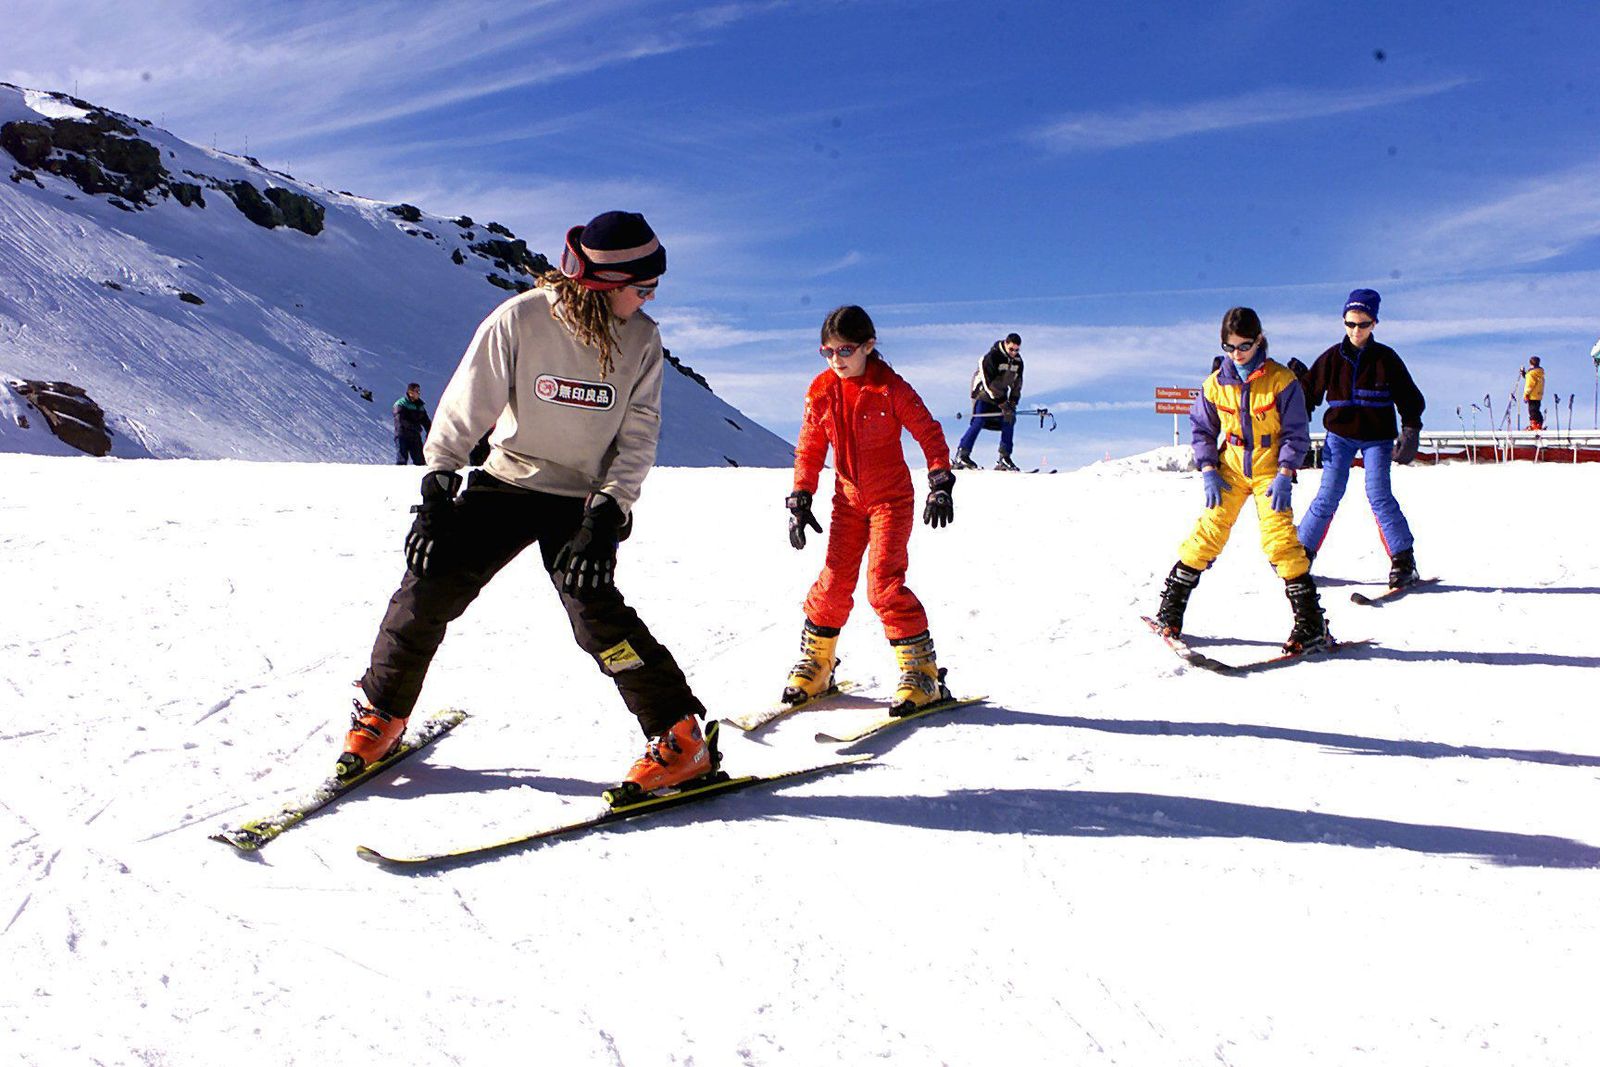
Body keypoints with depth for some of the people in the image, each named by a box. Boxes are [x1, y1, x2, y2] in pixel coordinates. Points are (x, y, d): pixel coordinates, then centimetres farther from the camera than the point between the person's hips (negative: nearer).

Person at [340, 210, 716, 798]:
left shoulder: (642, 340, -8)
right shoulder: (520, 319, -14)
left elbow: (638, 439, -7)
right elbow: (465, 407, -8)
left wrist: (607, 514, -19)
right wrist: (436, 488, -12)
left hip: (585, 497, -1)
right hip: (507, 481, 1)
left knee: (592, 605, -22)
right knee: (430, 584, -8)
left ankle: (683, 738, -11)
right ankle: (381, 714, 17)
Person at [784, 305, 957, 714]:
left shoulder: (890, 387, -12)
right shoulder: (820, 391, 0)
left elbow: (929, 433, -7)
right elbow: (809, 449, 7)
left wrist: (940, 484, -15)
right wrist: (800, 501, 3)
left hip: (892, 498, -4)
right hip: (848, 499, 4)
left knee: (883, 582, -15)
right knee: (834, 581, 2)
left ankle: (921, 672, -7)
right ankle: (814, 665, 18)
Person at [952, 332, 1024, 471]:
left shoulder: (1018, 361, 0)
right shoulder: (992, 357, -23)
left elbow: (1017, 384, 8)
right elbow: (989, 383, -26)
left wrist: (1012, 403, -4)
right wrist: (1003, 404, -27)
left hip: (1001, 394, 7)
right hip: (984, 393, -7)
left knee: (1009, 421, -6)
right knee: (979, 421, -18)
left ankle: (1004, 459, -2)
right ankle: (961, 456, -18)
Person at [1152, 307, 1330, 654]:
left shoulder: (1281, 380, -10)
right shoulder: (1216, 384, -1)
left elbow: (1296, 433, -6)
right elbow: (1201, 429, 9)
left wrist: (1285, 475, -14)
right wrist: (1208, 471, -2)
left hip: (1270, 471, -2)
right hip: (1230, 470, 3)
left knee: (1279, 537, -14)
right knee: (1209, 532, -3)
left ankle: (1310, 623, -7)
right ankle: (1170, 609, 9)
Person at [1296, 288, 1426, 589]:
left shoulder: (1385, 358, -1)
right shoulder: (1332, 358, 2)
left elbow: (1410, 399, 4)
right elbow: (1308, 395, 8)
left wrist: (1410, 433, -8)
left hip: (1377, 437, -1)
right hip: (1339, 435, 1)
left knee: (1379, 496, -11)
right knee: (1328, 496, -4)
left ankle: (1404, 561, -5)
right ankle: (1301, 552, 6)